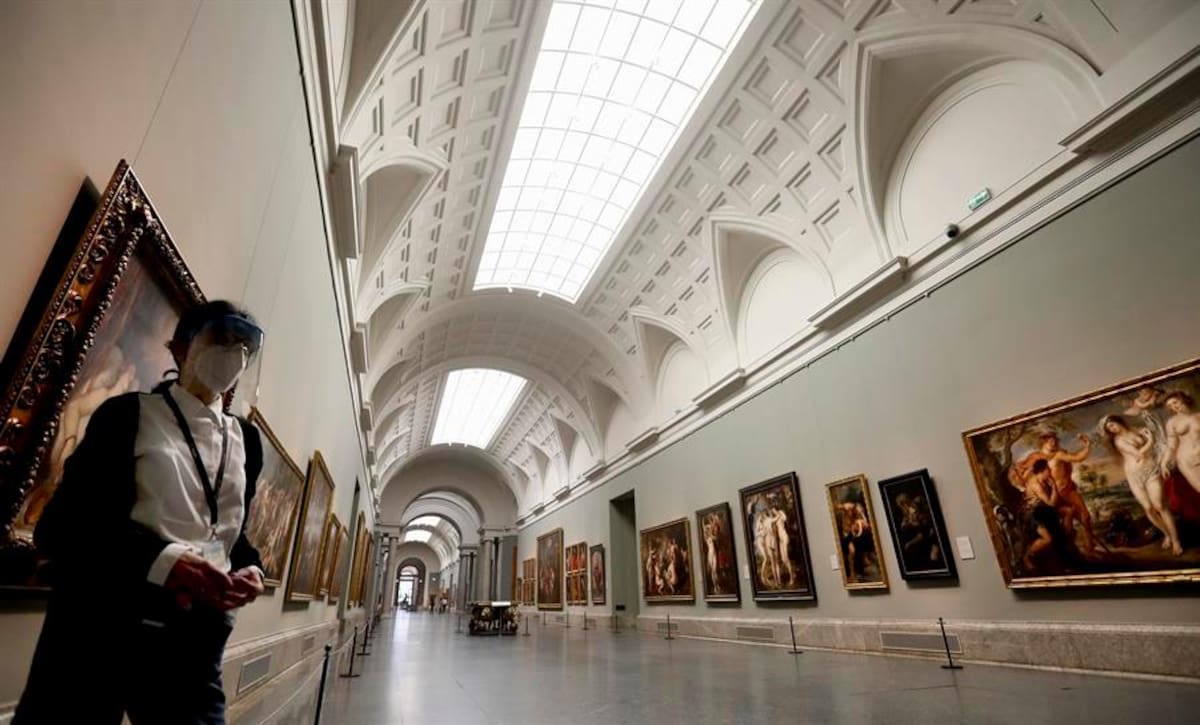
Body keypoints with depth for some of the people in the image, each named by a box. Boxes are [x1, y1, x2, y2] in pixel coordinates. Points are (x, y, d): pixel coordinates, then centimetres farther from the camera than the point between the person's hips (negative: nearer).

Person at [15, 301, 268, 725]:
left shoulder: (246, 439, 13)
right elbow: (61, 526, -7)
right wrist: (161, 559, -23)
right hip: (100, 622, -3)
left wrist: (251, 568, -6)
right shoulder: (128, 412, 1)